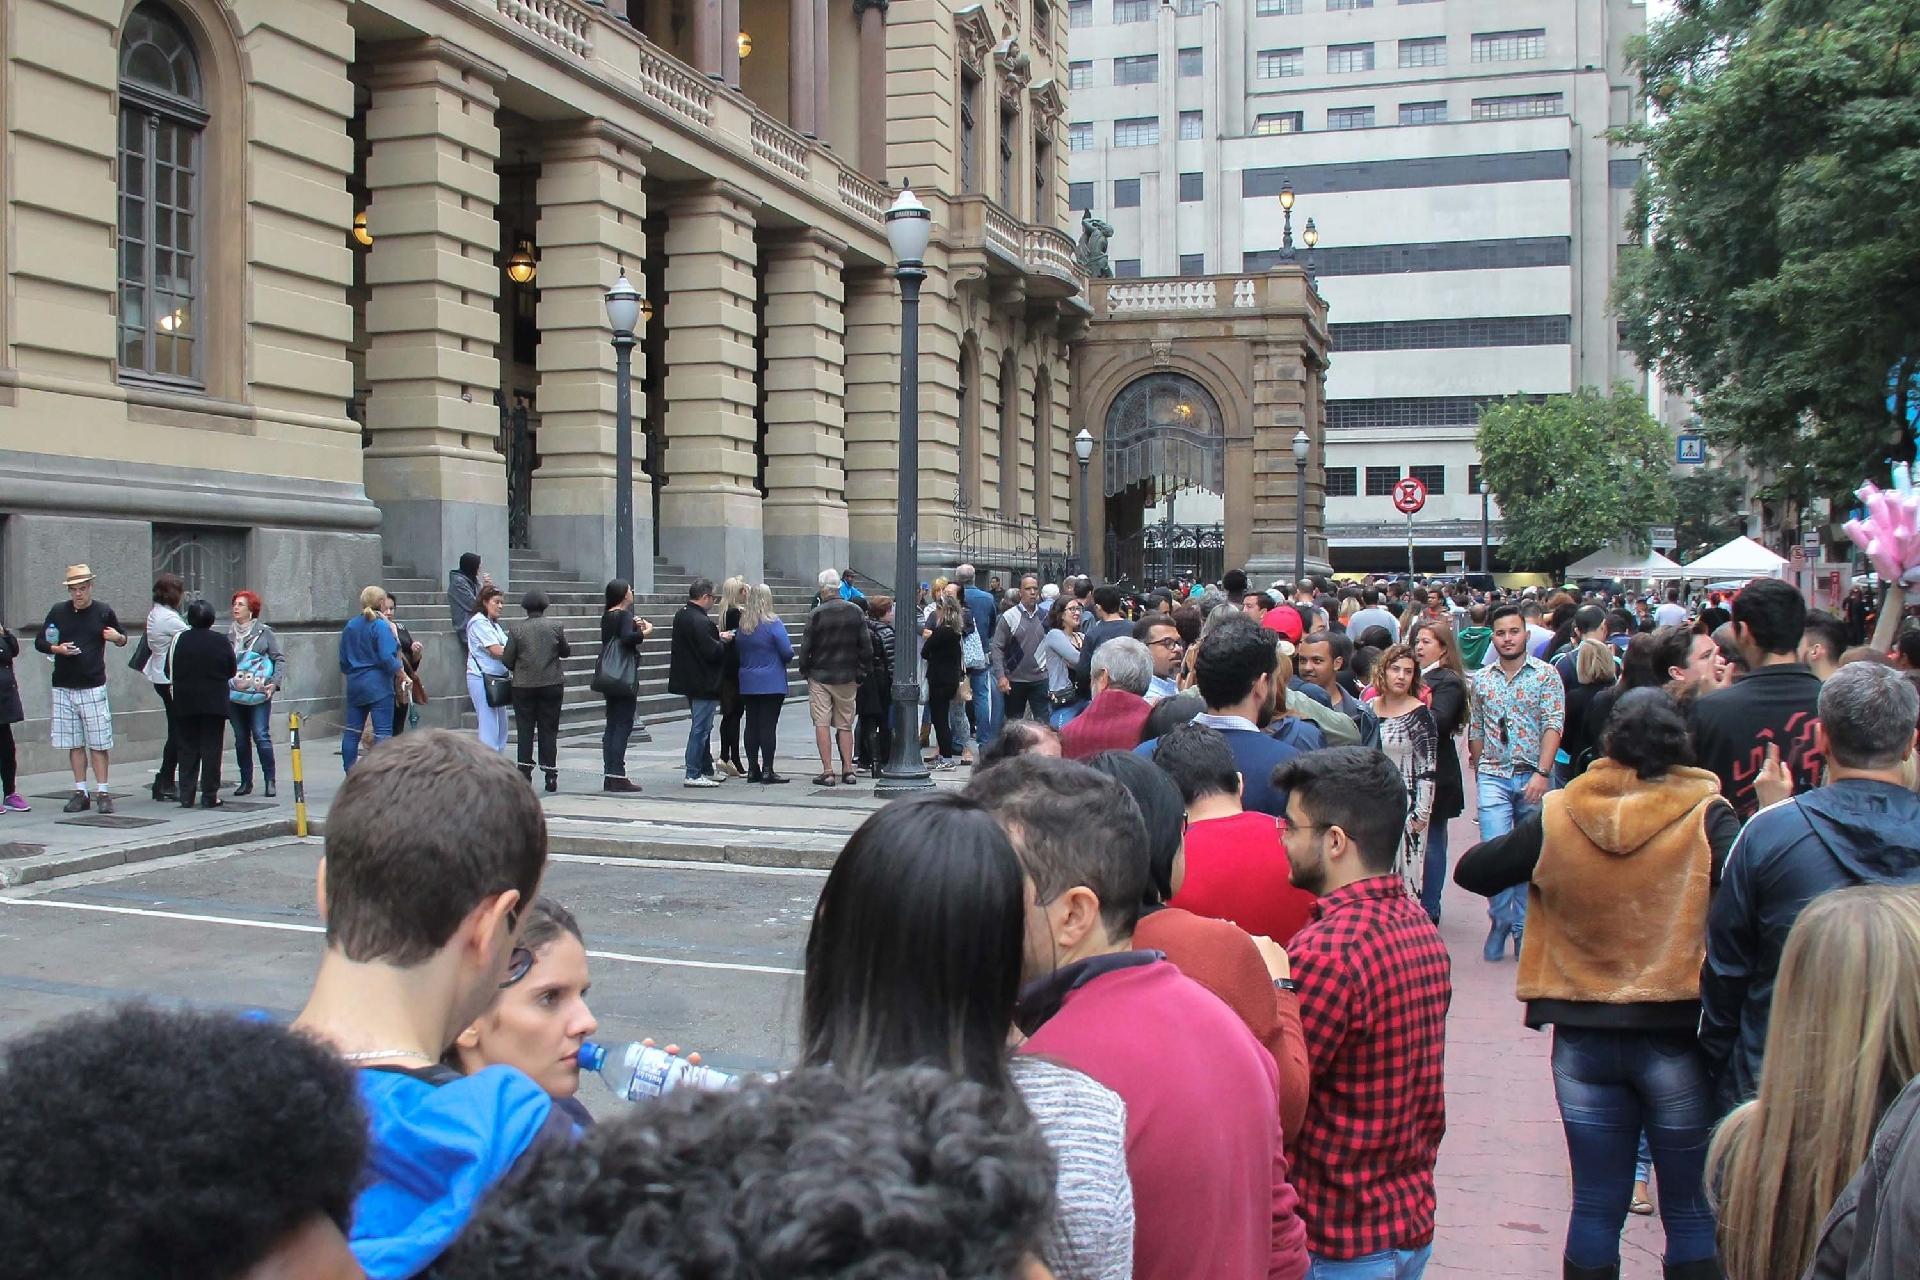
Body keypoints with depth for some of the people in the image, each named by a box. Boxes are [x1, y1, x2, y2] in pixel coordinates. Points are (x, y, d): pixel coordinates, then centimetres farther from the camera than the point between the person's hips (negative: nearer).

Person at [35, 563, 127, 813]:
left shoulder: (104, 612, 3)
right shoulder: (58, 612, 6)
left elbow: (123, 639, 15)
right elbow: (39, 642, 11)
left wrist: (117, 637, -8)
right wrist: (57, 649, -9)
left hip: (93, 687, -2)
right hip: (63, 687, 2)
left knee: (98, 743, -3)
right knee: (74, 743, 6)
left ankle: (102, 793, 1)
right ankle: (80, 792, 12)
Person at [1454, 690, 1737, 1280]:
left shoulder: (1558, 817, -3)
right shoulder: (1705, 816, -10)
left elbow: (1472, 871, 7)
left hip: (1583, 1035, 2)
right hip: (1677, 1034, -2)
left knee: (1596, 1206, 13)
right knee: (1691, 1210, 11)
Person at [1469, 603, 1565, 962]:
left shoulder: (1545, 675, -3)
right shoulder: (1482, 679, 7)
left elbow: (1553, 726, -11)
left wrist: (1542, 773, -20)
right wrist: (1478, 774, 16)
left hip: (1532, 776, -1)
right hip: (1493, 776, 1)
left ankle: (1524, 927, 19)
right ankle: (1500, 920, 7)